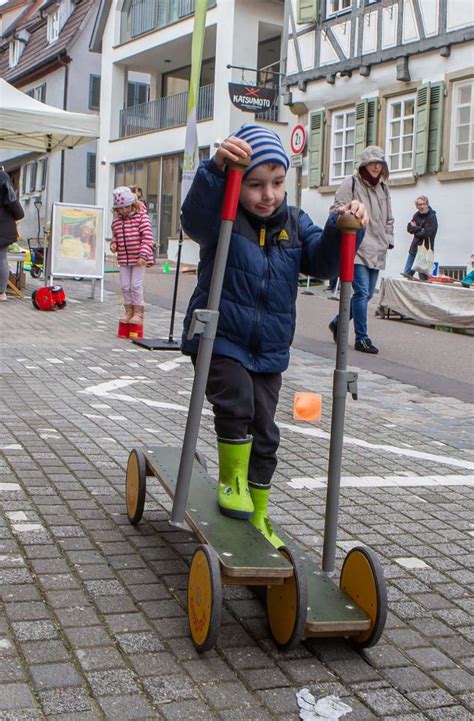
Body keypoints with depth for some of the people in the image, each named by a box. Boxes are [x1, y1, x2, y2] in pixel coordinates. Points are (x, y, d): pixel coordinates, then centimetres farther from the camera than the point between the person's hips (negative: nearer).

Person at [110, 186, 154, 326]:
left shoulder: (142, 216, -8)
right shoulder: (116, 221, 7)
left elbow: (147, 237, -13)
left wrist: (143, 255, -21)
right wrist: (113, 245, -3)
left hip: (139, 259, -5)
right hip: (123, 259, 5)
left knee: (136, 285, -6)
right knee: (125, 286, 8)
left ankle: (138, 313, 5)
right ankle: (129, 312, 21)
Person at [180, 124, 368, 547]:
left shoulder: (295, 224, 3)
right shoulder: (223, 219, -13)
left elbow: (323, 261, -7)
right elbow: (195, 218, -35)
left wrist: (342, 229, -27)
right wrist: (216, 169, -53)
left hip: (269, 348, 5)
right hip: (220, 338, -4)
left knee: (264, 432, 10)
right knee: (236, 404, -24)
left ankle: (257, 518, 26)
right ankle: (232, 479, 5)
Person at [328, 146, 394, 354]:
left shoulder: (383, 189, 18)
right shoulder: (350, 184, -2)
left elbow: (388, 219, 26)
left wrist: (388, 240, 14)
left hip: (376, 251, 7)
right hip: (356, 248, -7)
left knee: (367, 293, 11)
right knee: (362, 292, -13)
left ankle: (338, 322, 30)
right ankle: (362, 338, -6)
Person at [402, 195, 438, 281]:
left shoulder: (432, 217, -11)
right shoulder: (417, 215, 8)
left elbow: (426, 233, -19)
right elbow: (409, 228, 1)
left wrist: (415, 229, -4)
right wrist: (420, 229, -14)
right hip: (414, 248, 7)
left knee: (423, 277, -6)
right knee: (406, 273, 8)